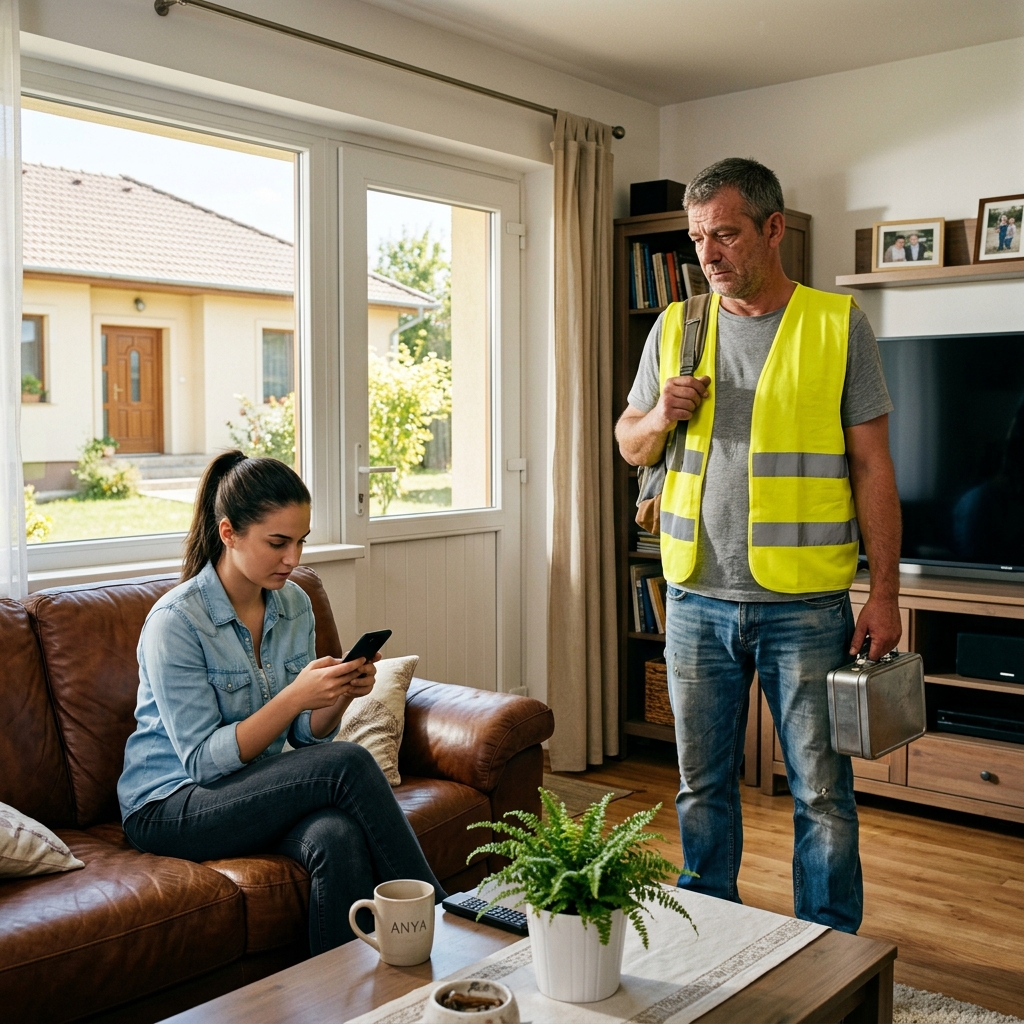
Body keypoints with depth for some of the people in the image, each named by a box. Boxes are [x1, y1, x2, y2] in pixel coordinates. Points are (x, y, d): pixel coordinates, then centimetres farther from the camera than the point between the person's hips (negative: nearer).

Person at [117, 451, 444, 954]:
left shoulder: (295, 604, 2)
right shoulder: (175, 621, -18)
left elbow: (307, 736, 6)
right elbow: (204, 761, -20)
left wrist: (340, 694, -16)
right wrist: (294, 696, -30)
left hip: (259, 790, 5)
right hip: (170, 808, -5)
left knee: (340, 837, -32)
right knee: (348, 764, -28)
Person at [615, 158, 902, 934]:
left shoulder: (839, 325, -1)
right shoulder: (675, 328, 8)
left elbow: (872, 468, -1)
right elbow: (629, 444, 16)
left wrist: (885, 592, -6)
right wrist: (662, 416, -8)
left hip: (804, 606, -3)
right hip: (698, 601, 3)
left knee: (823, 793, 6)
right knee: (703, 786, 14)